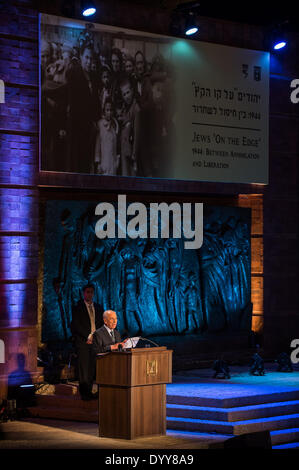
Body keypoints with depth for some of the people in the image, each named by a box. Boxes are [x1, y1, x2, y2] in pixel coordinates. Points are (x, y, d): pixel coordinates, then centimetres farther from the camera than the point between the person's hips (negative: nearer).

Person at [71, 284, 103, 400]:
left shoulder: (99, 308, 17)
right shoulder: (78, 308, 3)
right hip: (83, 342, -4)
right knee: (84, 367, -9)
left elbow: (102, 325, 16)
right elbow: (76, 325, -5)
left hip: (95, 341, 4)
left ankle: (89, 391, 5)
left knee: (92, 367, 1)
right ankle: (84, 393, -7)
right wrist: (89, 336, -10)